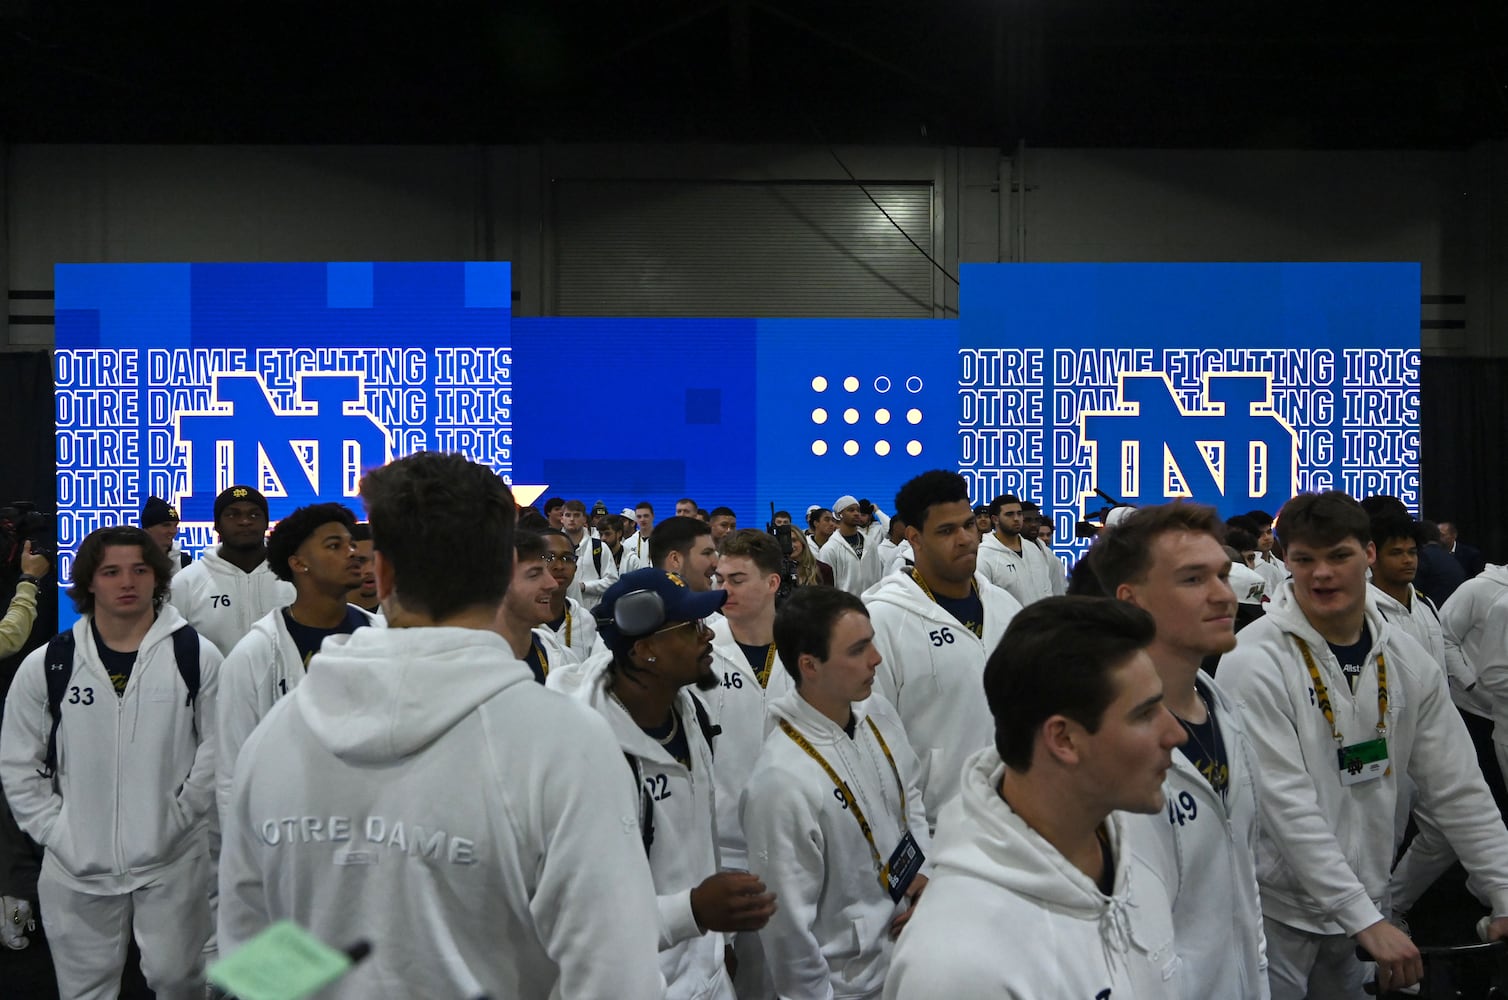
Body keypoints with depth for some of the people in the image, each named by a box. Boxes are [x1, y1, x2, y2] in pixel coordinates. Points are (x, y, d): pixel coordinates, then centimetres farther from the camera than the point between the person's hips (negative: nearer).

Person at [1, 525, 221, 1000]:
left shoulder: (197, 657, -5)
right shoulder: (46, 665, -1)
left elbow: (218, 747, -1)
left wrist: (180, 815, -6)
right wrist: (54, 831, -1)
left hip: (173, 860, -1)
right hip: (76, 866, 2)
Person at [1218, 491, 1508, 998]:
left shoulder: (1407, 658, 1)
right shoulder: (1255, 662, -18)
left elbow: (1457, 789, 5)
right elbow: (1285, 805, -22)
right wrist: (1365, 919, -25)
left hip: (1362, 903, 5)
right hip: (1276, 910, -5)